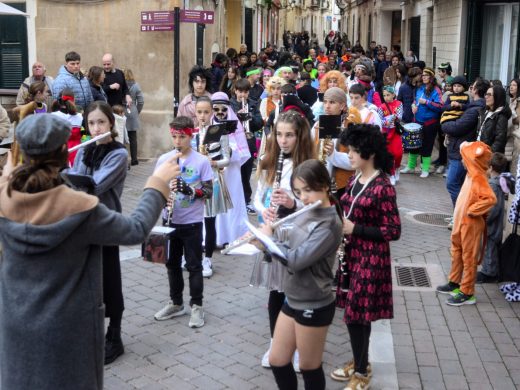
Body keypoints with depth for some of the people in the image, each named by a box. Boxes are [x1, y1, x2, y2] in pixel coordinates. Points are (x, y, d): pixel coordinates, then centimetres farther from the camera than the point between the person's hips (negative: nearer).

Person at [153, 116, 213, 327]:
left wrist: (191, 190, -26)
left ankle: (197, 306, 16)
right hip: (170, 221, 4)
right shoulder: (163, 159, -1)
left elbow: (209, 191, -9)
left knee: (194, 265, 5)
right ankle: (176, 303, 29)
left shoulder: (201, 161, -9)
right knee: (172, 263, 15)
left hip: (192, 223, -3)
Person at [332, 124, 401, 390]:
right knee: (353, 313, 16)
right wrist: (342, 226, -2)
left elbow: (394, 231, -18)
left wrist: (355, 229, -20)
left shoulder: (383, 188, -18)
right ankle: (359, 362, 33)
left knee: (357, 316, 0)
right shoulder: (355, 181, 6)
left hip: (370, 259, -7)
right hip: (351, 254, 8)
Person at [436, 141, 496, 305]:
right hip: (461, 222, 9)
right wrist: (458, 220, 11)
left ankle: (467, 293, 10)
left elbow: (491, 199, -35)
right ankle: (454, 283, 36)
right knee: (457, 253, 21)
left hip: (471, 224, -9)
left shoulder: (478, 178, -23)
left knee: (469, 257, 1)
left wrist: (472, 210, -25)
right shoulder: (472, 174, 5)